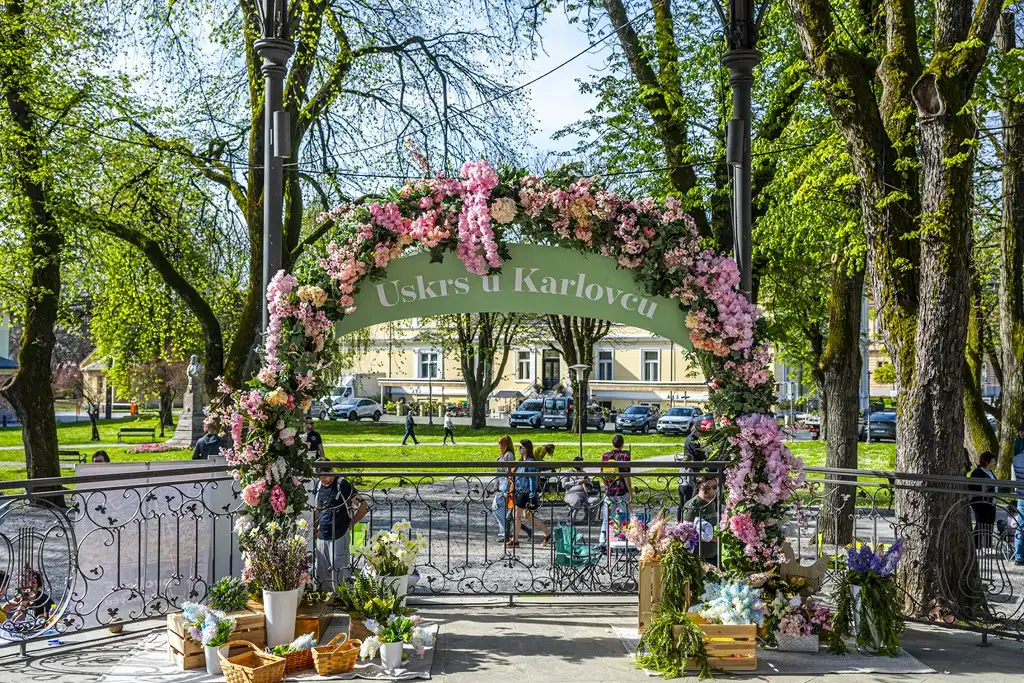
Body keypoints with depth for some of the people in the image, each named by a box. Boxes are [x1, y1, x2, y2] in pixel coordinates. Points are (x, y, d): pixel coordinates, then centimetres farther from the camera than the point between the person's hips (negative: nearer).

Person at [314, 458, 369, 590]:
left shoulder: (342, 484, -12)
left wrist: (349, 525, -5)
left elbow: (363, 508, -13)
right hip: (322, 537, 7)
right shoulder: (320, 486, 8)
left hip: (338, 537, -7)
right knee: (322, 576, 13)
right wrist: (316, 526, 9)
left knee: (339, 575, -3)